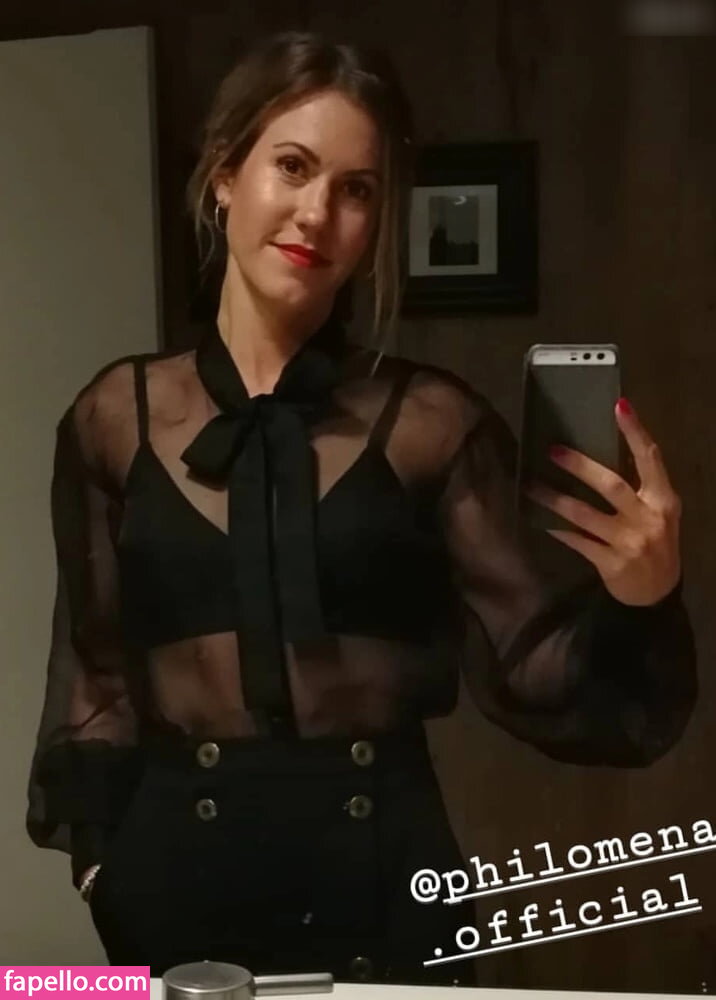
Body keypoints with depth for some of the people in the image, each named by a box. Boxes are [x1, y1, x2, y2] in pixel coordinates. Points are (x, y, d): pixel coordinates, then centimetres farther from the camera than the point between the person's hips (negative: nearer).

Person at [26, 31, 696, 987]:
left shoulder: (434, 421, -5)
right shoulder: (115, 416, 0)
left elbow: (529, 674, -5)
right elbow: (97, 674, 8)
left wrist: (637, 598, -22)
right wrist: (101, 848, 1)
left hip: (381, 868, -1)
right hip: (178, 867, 1)